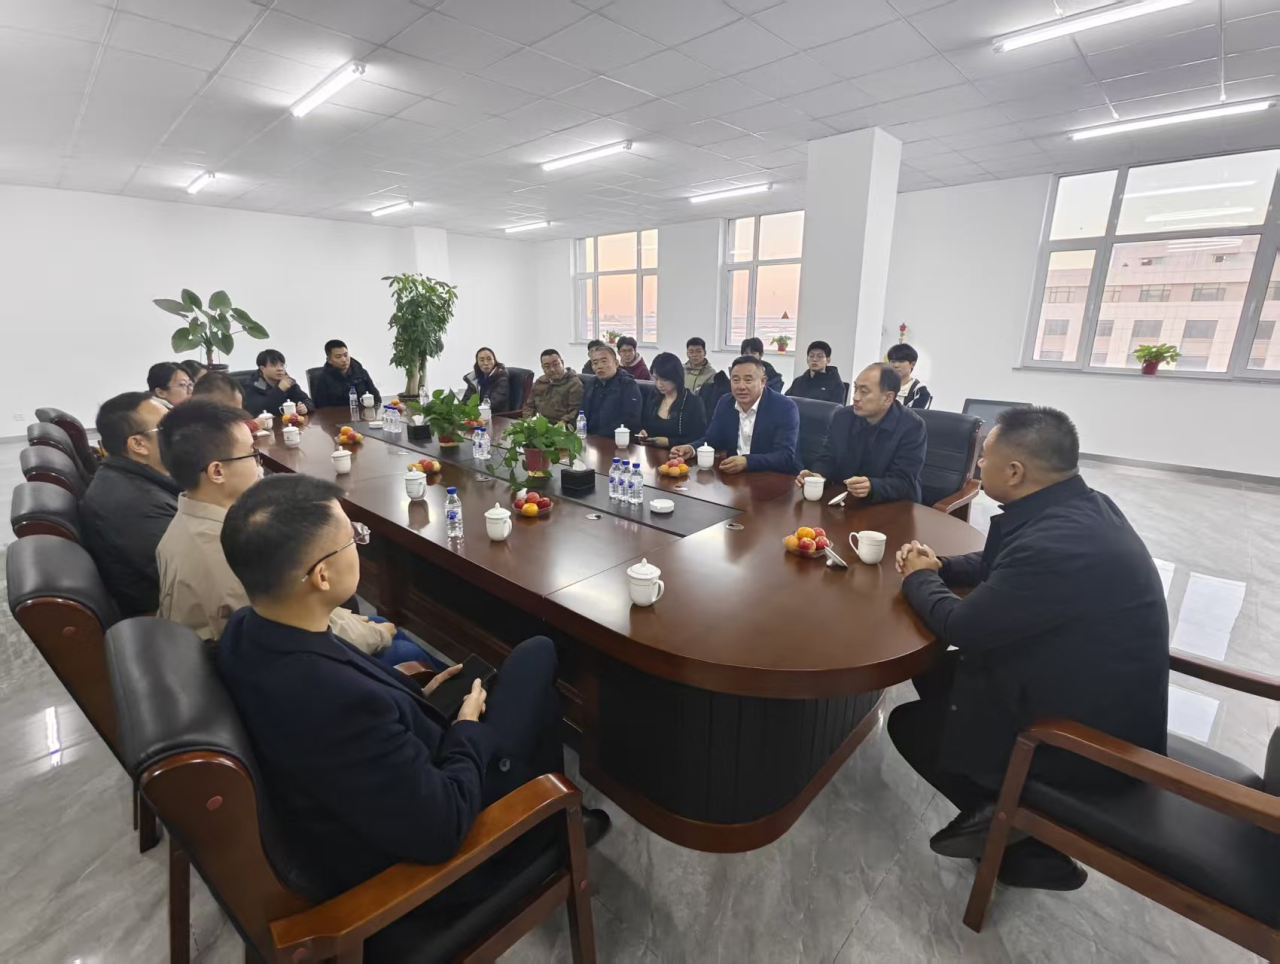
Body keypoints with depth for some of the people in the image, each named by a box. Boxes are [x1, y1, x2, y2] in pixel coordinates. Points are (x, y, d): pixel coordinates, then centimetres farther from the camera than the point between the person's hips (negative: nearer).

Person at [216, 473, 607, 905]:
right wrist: (467, 728, -12)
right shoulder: (341, 703, -40)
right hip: (418, 858, -7)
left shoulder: (243, 632, -13)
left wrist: (412, 696, 2)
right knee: (536, 656, 1)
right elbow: (443, 829, -28)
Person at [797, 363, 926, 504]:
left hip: (894, 507, -3)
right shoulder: (842, 417, 1)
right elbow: (827, 460, 3)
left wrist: (872, 488, -38)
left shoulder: (912, 426, -12)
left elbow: (904, 483, -18)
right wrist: (816, 476, -20)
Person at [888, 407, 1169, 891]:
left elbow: (964, 626, -21)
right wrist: (939, 566, 0)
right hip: (1104, 699, 9)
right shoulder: (1080, 505, -3)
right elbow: (1000, 565, 15)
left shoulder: (1057, 543, -34)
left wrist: (919, 579, -3)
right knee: (935, 674, 14)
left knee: (908, 724, 3)